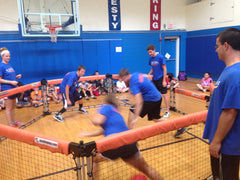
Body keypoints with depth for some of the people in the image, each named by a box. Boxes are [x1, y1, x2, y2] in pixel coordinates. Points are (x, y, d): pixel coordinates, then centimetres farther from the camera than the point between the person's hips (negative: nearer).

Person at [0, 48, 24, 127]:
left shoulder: (9, 65, 12)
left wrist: (16, 77, 2)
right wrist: (11, 82, -22)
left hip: (13, 89, 8)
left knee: (13, 107, 16)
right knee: (8, 108, 1)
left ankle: (14, 121, 27)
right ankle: (11, 125, 9)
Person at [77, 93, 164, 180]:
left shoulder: (106, 107, 6)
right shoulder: (116, 111, 27)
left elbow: (98, 121, -11)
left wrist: (93, 119, 13)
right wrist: (88, 134, 41)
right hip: (130, 143, 6)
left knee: (92, 159, 22)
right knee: (146, 168, 25)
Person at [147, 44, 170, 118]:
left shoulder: (160, 57, -13)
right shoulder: (151, 58, 6)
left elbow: (164, 69, -11)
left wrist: (164, 80, -15)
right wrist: (149, 74, -1)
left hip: (161, 79, -6)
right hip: (154, 79, 6)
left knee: (164, 95, -3)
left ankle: (168, 111, 5)